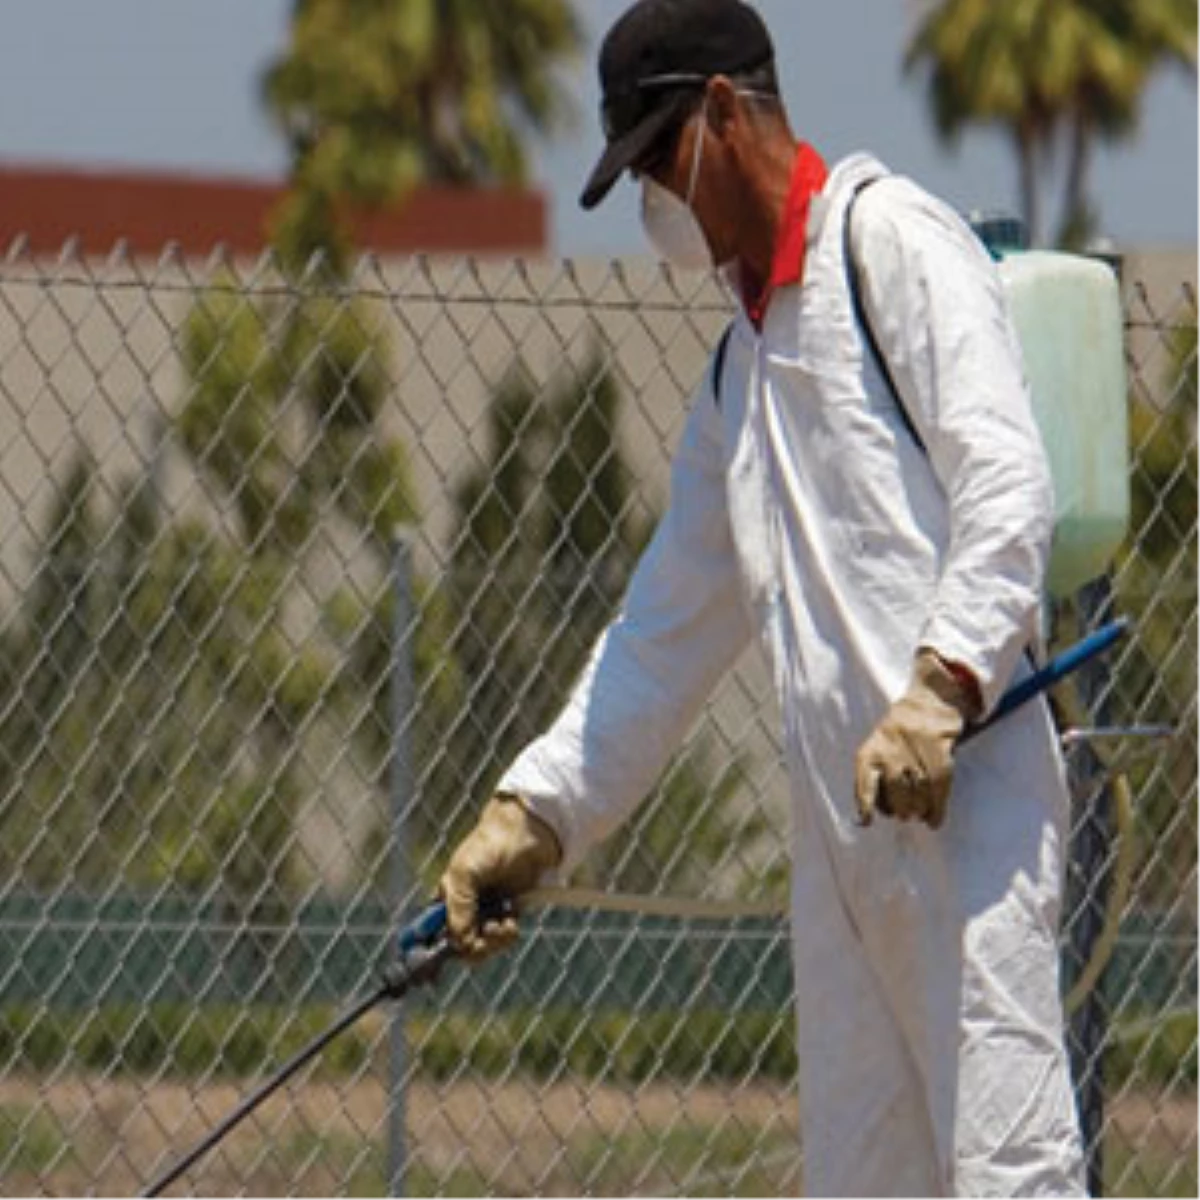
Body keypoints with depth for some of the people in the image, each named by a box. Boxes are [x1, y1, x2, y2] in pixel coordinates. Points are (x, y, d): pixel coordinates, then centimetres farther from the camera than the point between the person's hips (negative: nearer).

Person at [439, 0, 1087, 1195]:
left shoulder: (893, 240, -2)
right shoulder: (742, 359, 25)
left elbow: (1006, 489, -14)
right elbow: (667, 633, 28)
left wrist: (939, 689, -25)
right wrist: (533, 813, 22)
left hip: (965, 794, -9)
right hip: (841, 825, 9)